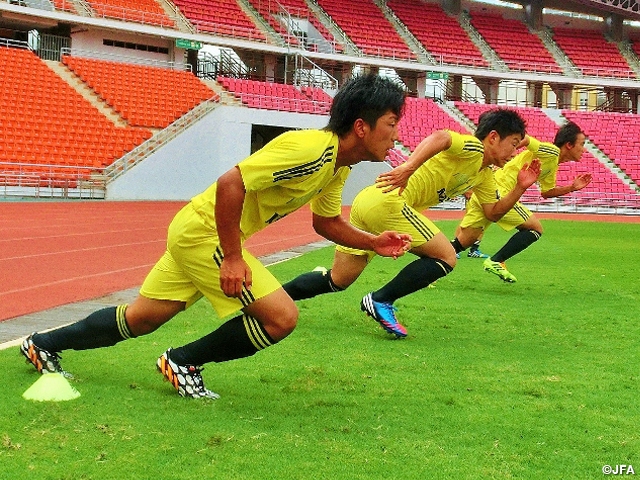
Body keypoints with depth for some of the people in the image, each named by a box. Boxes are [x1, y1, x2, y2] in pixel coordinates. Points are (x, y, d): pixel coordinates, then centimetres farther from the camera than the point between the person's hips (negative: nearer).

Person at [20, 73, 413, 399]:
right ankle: (183, 362, 3)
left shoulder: (339, 166, 3)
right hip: (203, 230, -9)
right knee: (281, 316, -14)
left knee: (140, 319, 18)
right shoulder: (310, 150, -27)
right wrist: (232, 258, -25)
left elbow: (328, 222, 18)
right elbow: (229, 184, -30)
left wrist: (372, 242, 2)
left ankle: (45, 345, 34)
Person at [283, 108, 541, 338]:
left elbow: (493, 212, 23)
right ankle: (380, 301, -4)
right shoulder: (472, 148, -7)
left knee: (337, 281, 11)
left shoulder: (485, 176, 22)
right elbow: (439, 137, -27)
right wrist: (409, 167, -41)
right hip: (387, 200, -10)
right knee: (445, 257, -7)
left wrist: (520, 187, 11)